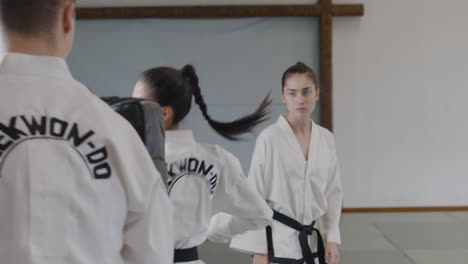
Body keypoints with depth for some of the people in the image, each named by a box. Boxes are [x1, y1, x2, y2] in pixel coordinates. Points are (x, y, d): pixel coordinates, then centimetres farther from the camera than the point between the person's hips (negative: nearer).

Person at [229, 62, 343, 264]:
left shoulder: (325, 139, 3)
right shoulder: (269, 138, -13)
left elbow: (332, 191, 11)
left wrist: (332, 239, 6)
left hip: (309, 240, 6)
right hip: (277, 242, -6)